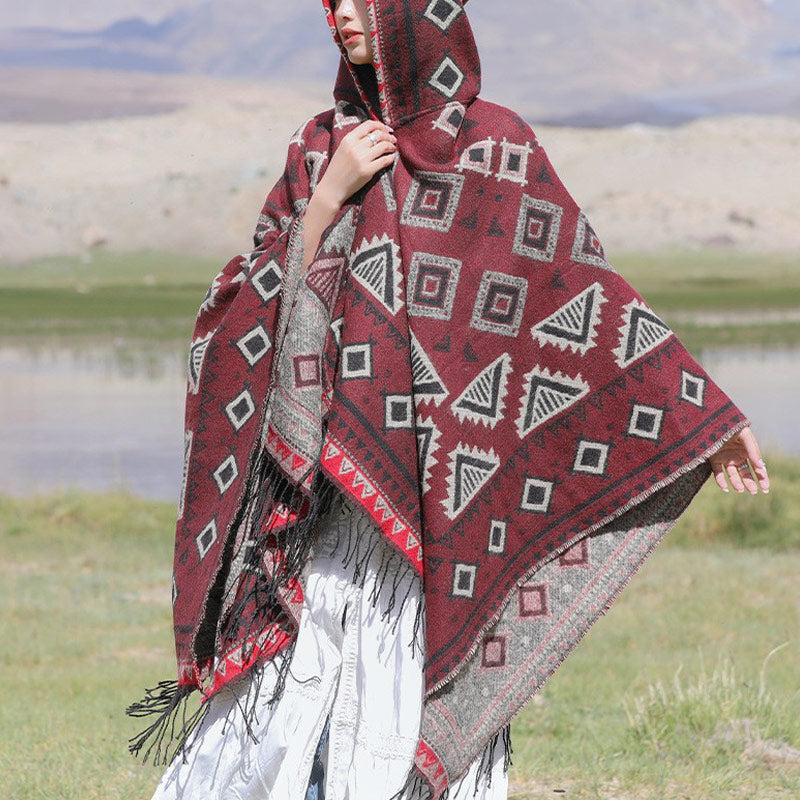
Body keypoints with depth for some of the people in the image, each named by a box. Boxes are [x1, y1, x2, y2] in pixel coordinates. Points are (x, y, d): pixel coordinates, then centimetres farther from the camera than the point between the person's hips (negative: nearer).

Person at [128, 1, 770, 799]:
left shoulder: (496, 147, 2)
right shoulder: (321, 146, 11)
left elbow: (587, 294, 4)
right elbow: (258, 306, 5)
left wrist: (706, 413, 2)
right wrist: (329, 196, -8)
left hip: (437, 484, -3)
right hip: (322, 481, 3)